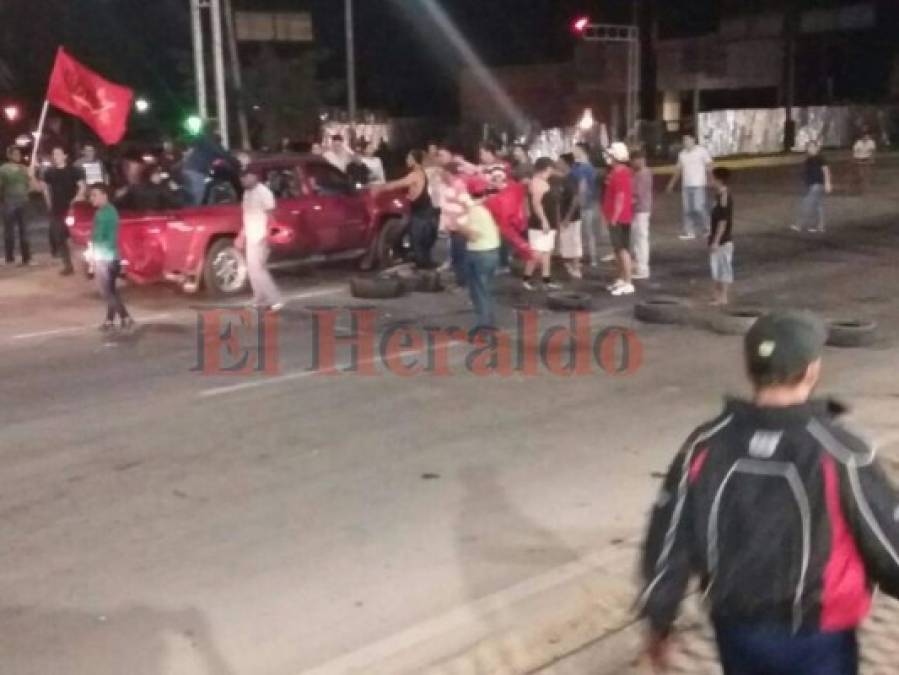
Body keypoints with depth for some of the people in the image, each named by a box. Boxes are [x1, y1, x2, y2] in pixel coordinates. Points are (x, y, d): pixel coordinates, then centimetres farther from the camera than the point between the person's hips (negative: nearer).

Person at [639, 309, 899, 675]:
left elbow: (669, 539, -4)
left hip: (736, 628, 4)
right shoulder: (840, 454, -21)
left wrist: (658, 620, 9)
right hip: (815, 638, -3)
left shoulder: (706, 446, -10)